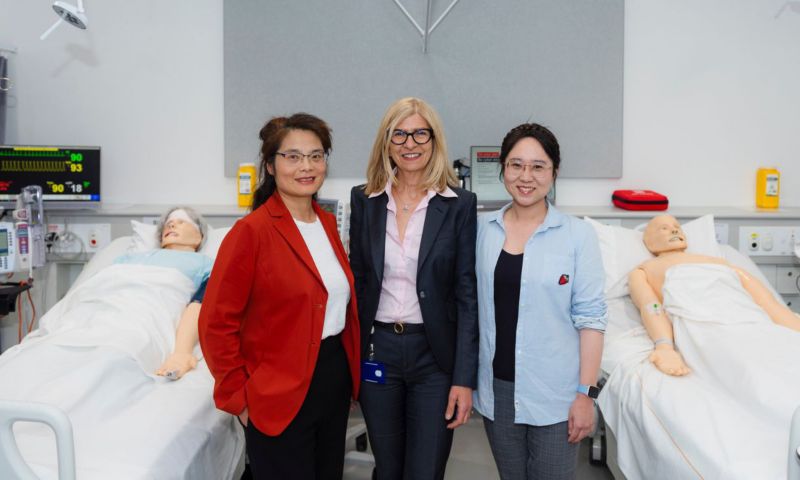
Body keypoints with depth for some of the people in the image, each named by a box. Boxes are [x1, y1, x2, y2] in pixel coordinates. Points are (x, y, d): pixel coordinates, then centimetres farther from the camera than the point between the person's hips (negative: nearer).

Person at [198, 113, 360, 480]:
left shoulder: (327, 223, 6)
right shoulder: (251, 231, -16)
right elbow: (216, 323, -15)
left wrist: (348, 370, 12)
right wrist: (238, 396, -12)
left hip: (335, 379, 7)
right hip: (280, 397, -7)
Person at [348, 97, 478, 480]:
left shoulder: (460, 205, -6)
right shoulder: (364, 200, 2)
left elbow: (468, 294, -7)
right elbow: (357, 280, 7)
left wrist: (464, 377, -10)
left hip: (435, 354, -2)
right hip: (377, 351, 3)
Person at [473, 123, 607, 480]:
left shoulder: (578, 235, -8)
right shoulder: (482, 229, 1)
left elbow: (590, 317, -8)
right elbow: (471, 304, 7)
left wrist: (585, 394, -10)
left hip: (553, 394, -3)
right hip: (496, 389, 3)